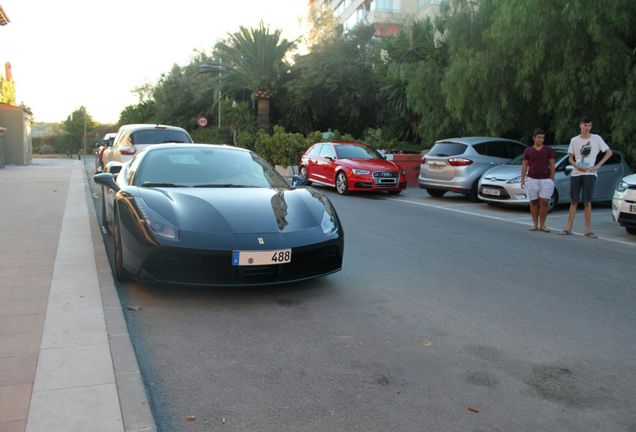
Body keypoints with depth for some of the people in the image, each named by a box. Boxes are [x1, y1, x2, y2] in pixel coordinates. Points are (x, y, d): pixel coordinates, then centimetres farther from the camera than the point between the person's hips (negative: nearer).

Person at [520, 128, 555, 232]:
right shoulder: (528, 151, 6)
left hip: (545, 180, -1)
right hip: (531, 180, 1)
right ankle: (534, 224, 14)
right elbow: (524, 166, 6)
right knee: (534, 202, 6)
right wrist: (522, 179, -1)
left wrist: (552, 179, -4)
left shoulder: (549, 150, 4)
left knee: (544, 202, -6)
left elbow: (552, 165, 3)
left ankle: (542, 224, 4)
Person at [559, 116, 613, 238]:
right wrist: (577, 166, -9)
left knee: (587, 202, -5)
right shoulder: (574, 140, 7)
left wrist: (597, 166, -6)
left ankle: (587, 229, 2)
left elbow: (609, 152, 4)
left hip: (590, 174, -2)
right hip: (575, 174, 2)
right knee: (574, 201, 5)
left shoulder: (596, 138, 2)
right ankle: (569, 228, 7)